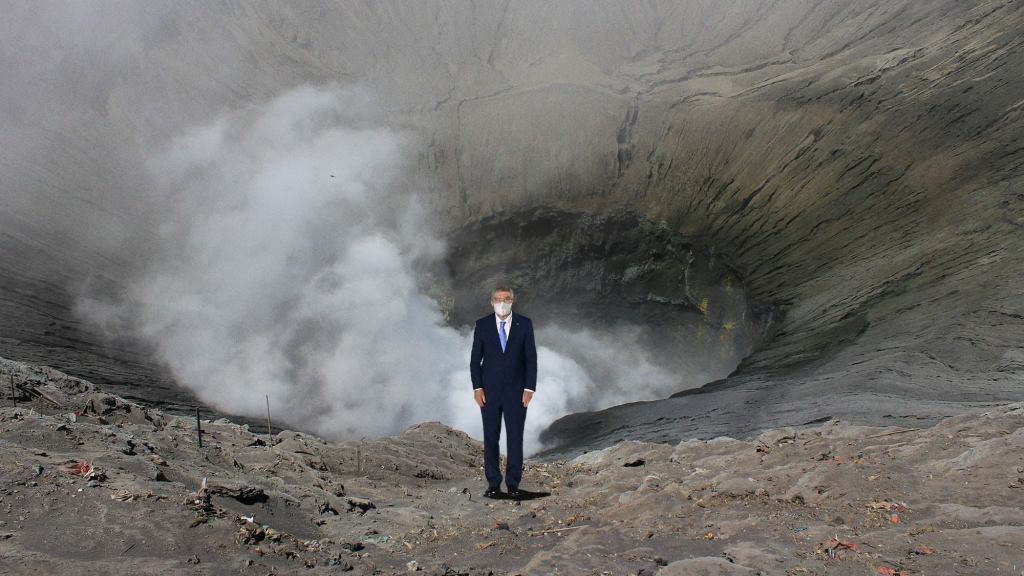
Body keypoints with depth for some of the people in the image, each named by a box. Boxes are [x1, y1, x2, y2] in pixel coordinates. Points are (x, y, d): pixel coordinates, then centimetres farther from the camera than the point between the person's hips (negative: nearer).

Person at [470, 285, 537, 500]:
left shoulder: (524, 324, 0)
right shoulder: (482, 325, 1)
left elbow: (531, 358, -1)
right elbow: (475, 359, 2)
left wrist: (529, 388, -7)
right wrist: (477, 387, -6)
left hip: (516, 390, 0)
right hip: (489, 390, 1)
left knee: (515, 438, 2)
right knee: (490, 438, 5)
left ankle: (513, 484, 11)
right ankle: (493, 484, 14)